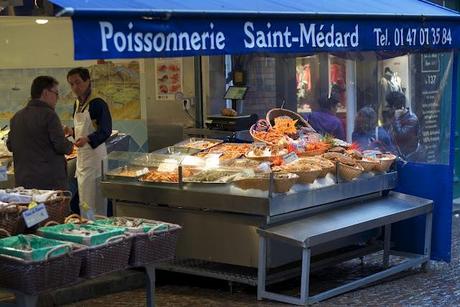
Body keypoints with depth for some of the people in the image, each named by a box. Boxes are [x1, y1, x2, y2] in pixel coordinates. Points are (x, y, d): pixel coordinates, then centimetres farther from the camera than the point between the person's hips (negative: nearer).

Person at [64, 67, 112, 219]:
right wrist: (72, 132, 7)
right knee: (83, 202, 12)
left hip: (95, 154, -9)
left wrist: (87, 139, -35)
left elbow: (106, 131, -20)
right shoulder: (77, 104, 14)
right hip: (82, 155, 9)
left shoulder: (97, 104, -13)